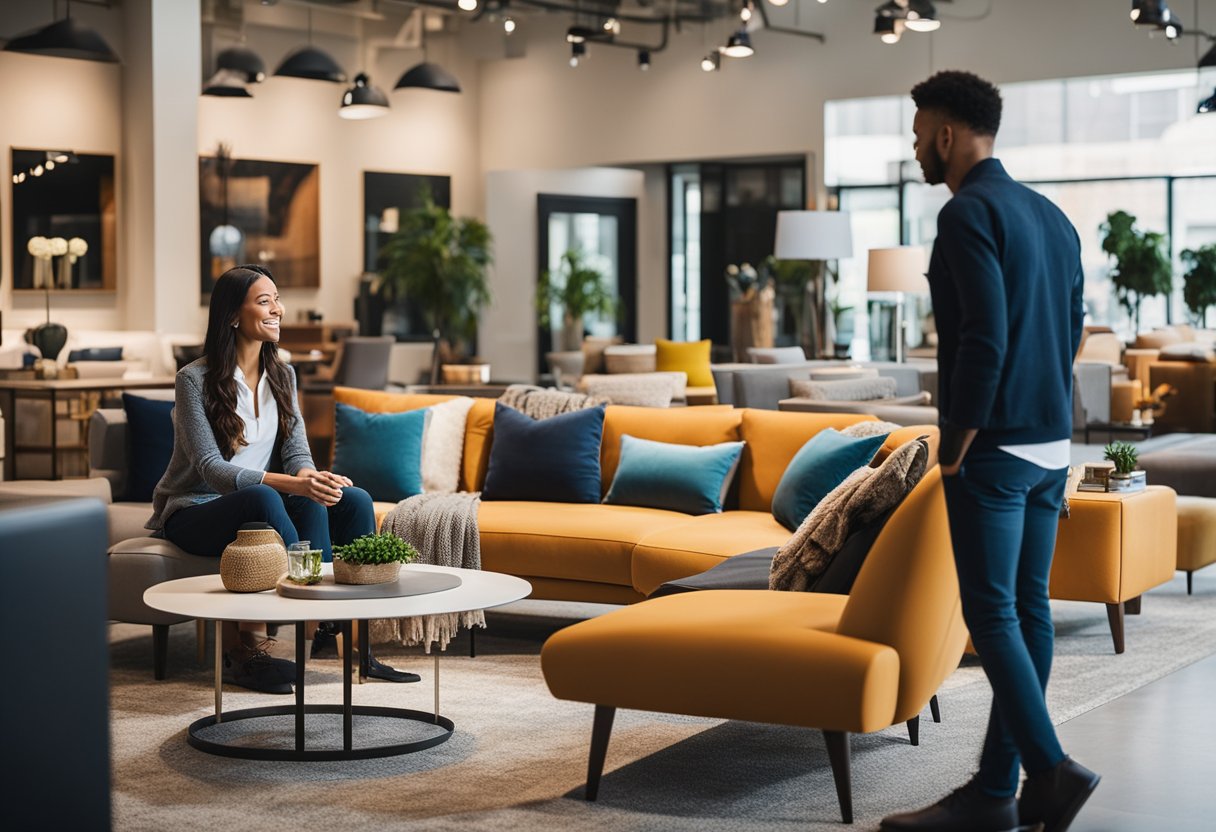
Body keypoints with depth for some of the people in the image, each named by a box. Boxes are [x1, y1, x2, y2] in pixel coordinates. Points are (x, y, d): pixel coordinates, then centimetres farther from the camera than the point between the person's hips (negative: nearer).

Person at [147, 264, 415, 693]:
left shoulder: (281, 376, 8)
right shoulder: (195, 379, -13)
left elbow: (296, 451, 2)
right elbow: (210, 468, -22)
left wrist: (309, 475, -25)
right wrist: (289, 484, -36)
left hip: (259, 507, 6)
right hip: (194, 511, -6)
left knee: (354, 500, -20)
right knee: (261, 498, -39)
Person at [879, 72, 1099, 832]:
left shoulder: (970, 213, -13)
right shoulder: (1051, 215, 15)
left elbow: (985, 339, -21)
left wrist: (957, 446, -14)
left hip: (995, 450, -9)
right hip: (1052, 446, 9)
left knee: (991, 613, -4)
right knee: (1027, 610, 8)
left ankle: (1052, 770, -8)